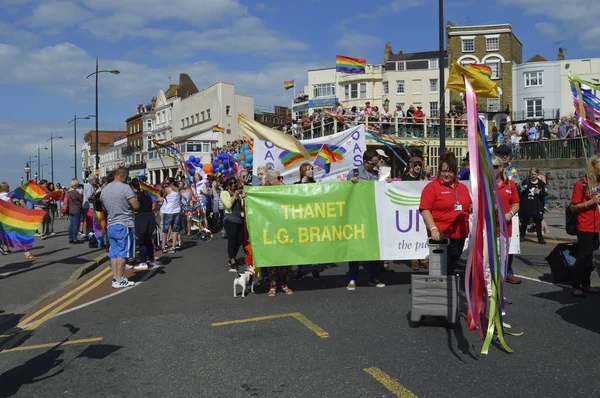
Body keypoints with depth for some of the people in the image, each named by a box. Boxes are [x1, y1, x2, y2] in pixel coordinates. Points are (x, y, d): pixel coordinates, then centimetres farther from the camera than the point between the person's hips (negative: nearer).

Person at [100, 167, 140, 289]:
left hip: (110, 225, 7)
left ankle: (115, 277, 14)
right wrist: (135, 199, 3)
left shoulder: (104, 190, 10)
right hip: (124, 225, -7)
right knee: (122, 253, -3)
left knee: (114, 252, 11)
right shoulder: (125, 188, -13)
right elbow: (136, 206, -16)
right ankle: (119, 280, -2)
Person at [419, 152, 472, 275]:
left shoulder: (462, 187, 17)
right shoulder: (432, 187, -3)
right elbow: (425, 210, -11)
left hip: (460, 236, 6)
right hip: (441, 236, -6)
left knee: (451, 268, 12)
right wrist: (433, 229, -22)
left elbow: (469, 207, 27)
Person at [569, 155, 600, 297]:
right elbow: (573, 207, -9)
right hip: (585, 228, -6)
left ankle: (586, 285, 22)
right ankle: (575, 286, 4)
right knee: (584, 257, -4)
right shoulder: (581, 184, -8)